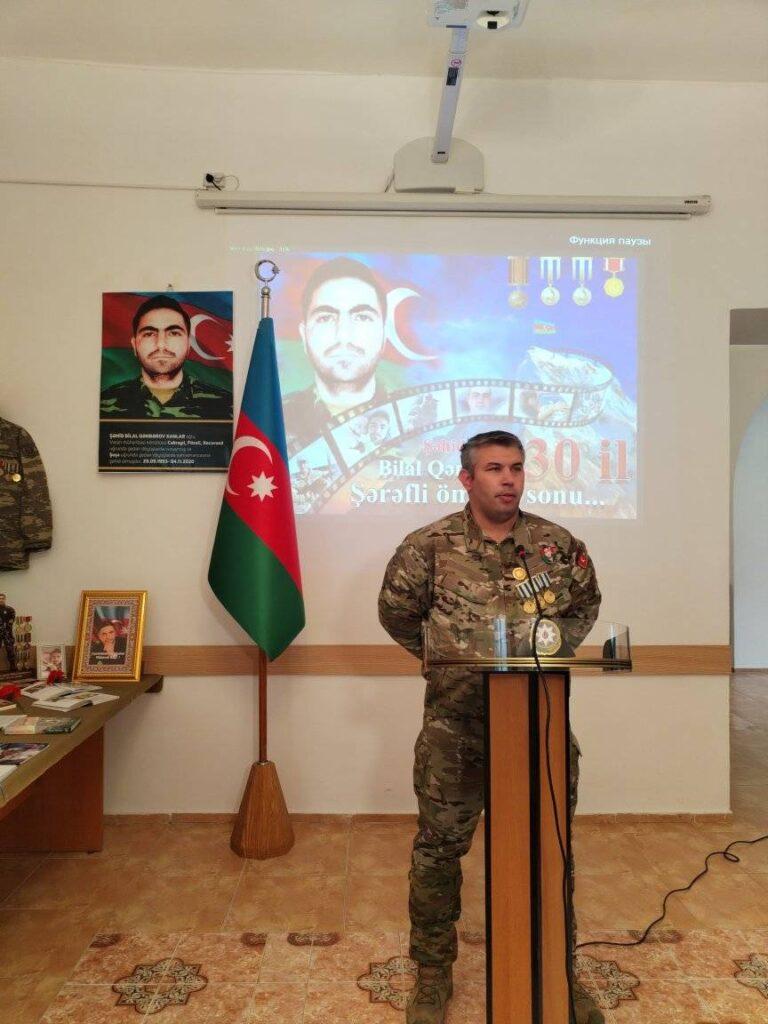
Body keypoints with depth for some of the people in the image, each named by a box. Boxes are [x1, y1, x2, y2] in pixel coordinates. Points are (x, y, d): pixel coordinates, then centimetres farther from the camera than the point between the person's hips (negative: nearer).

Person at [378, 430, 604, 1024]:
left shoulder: (560, 545, 1)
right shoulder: (431, 545, -7)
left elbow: (585, 606, 16)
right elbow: (397, 611, 5)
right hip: (454, 726, -2)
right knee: (440, 847, 10)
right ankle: (433, 974, 33)